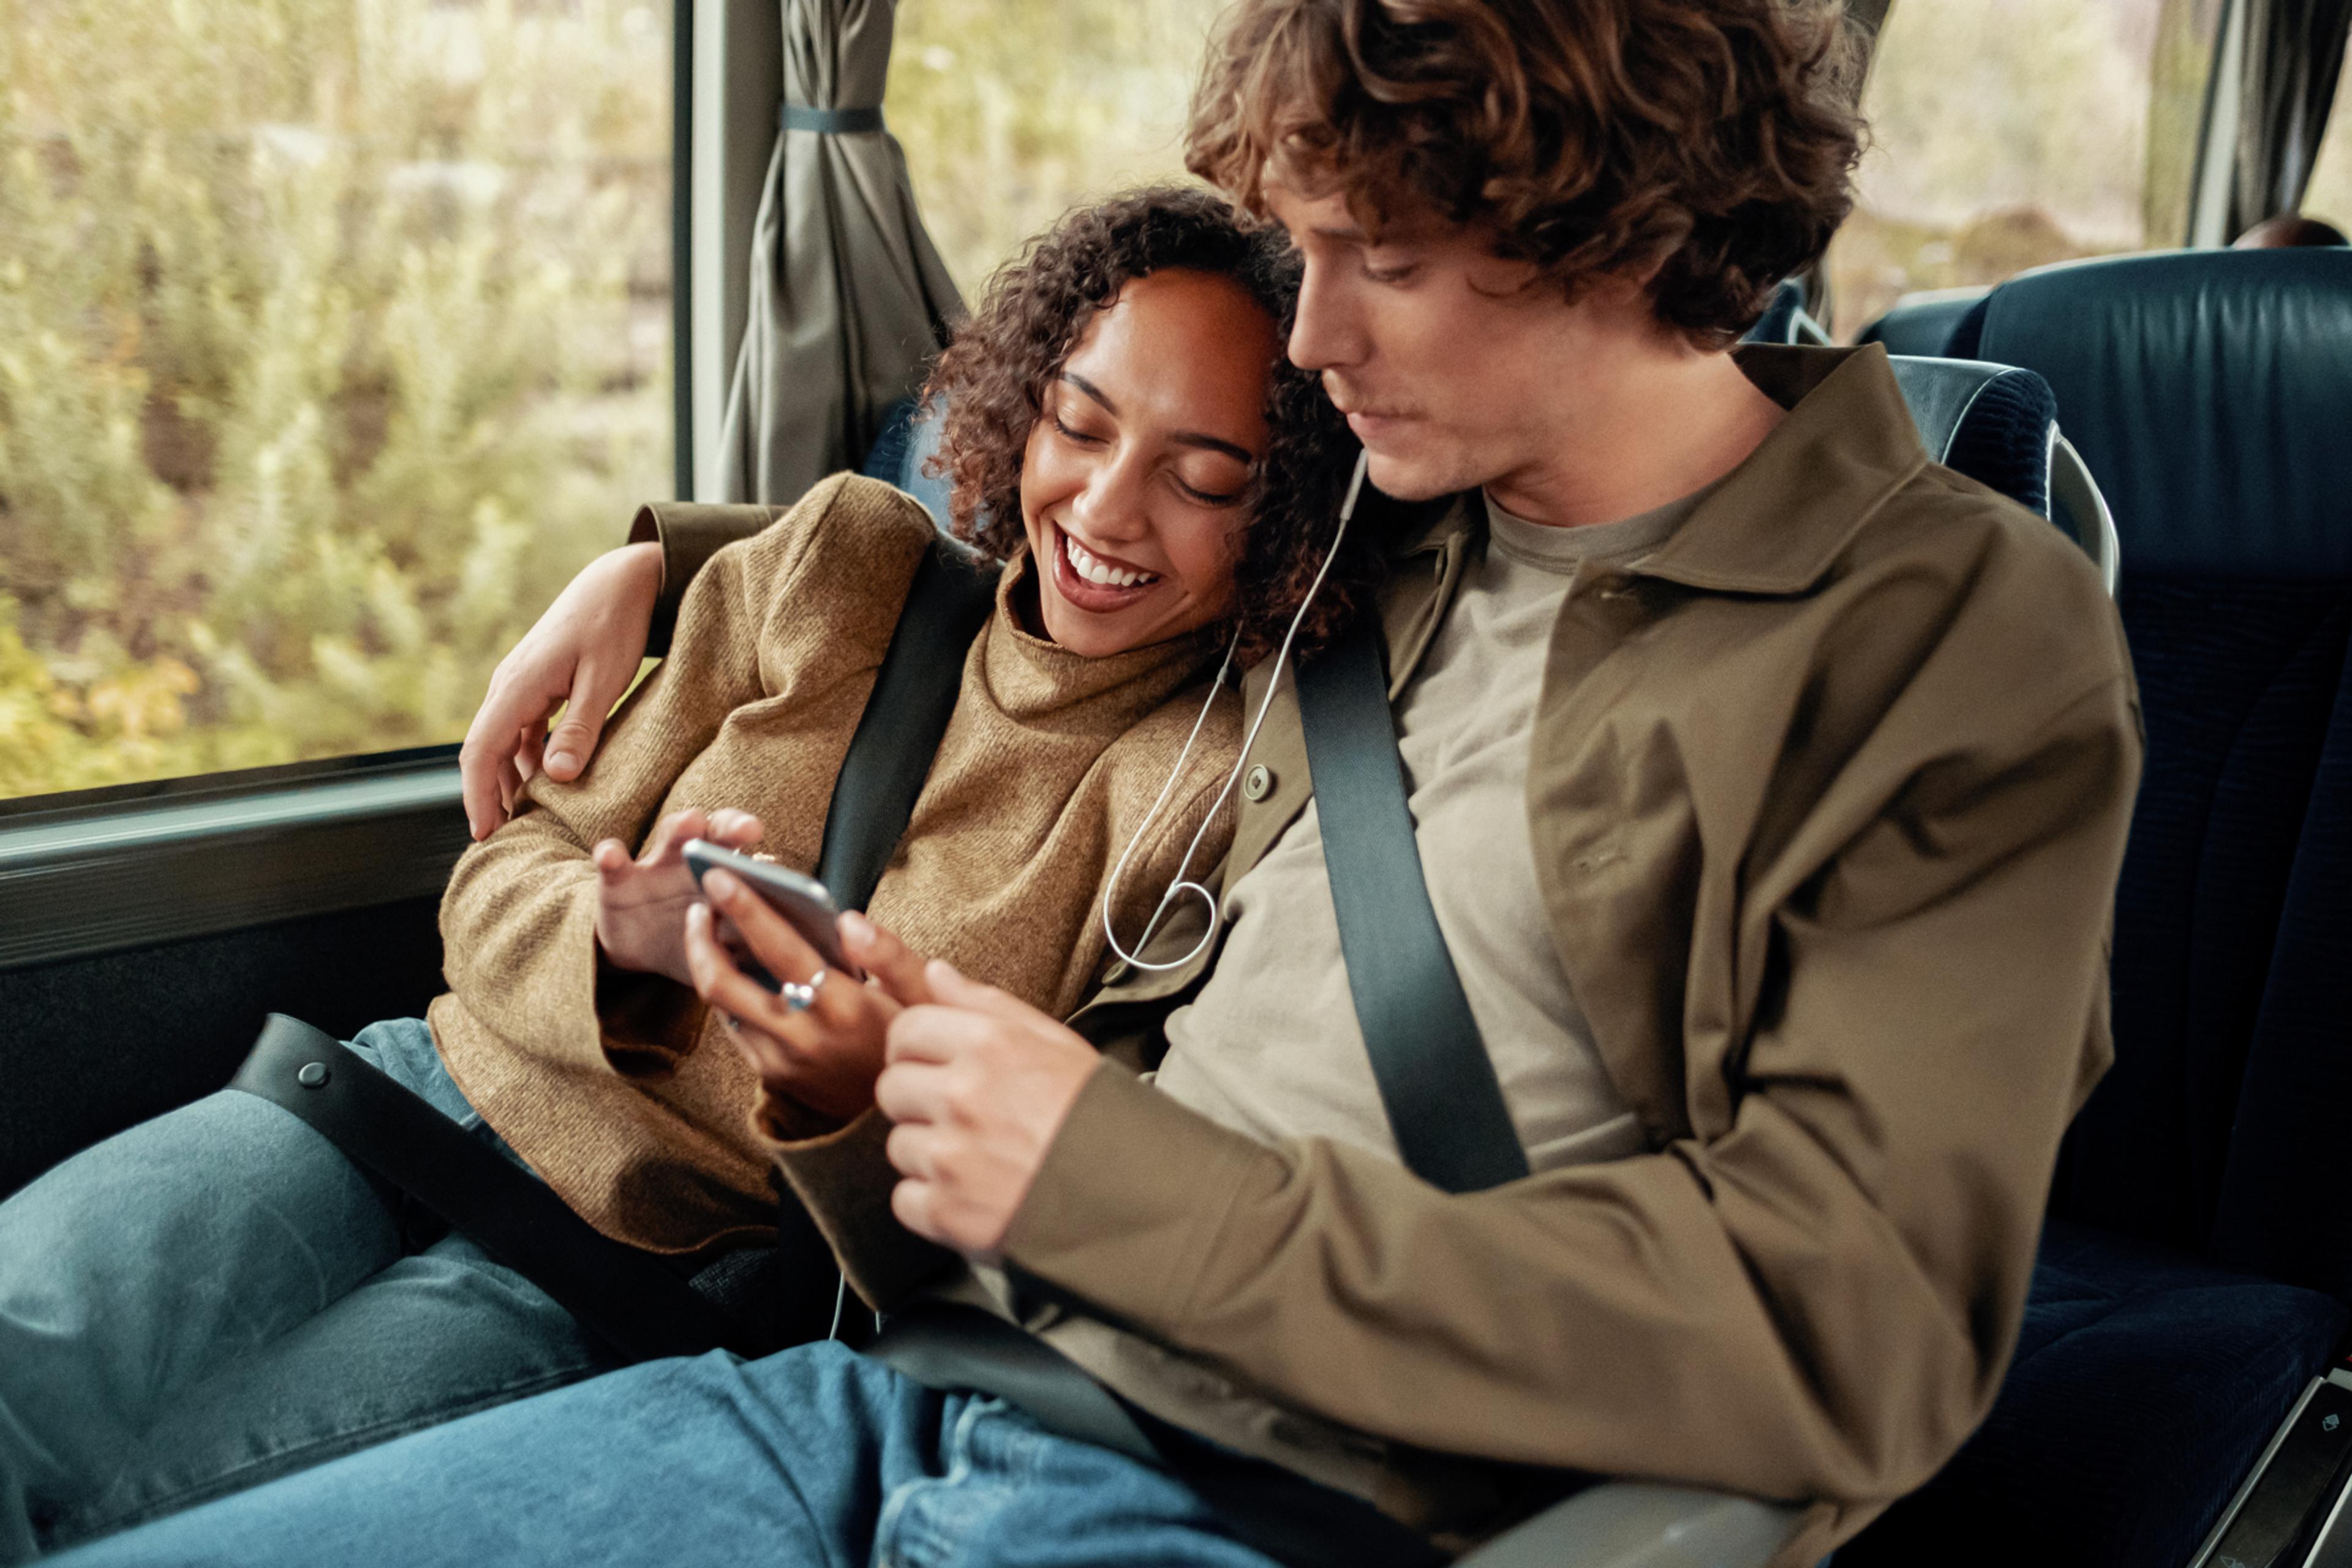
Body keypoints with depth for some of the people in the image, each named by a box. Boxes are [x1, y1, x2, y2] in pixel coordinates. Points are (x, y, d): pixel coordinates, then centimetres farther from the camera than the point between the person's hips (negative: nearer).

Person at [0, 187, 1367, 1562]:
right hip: (446, 1085, 4)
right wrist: (624, 942, -19)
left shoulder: (1222, 789, -10)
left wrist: (867, 1102, -31)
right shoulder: (841, 558, 2)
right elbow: (505, 878, 5)